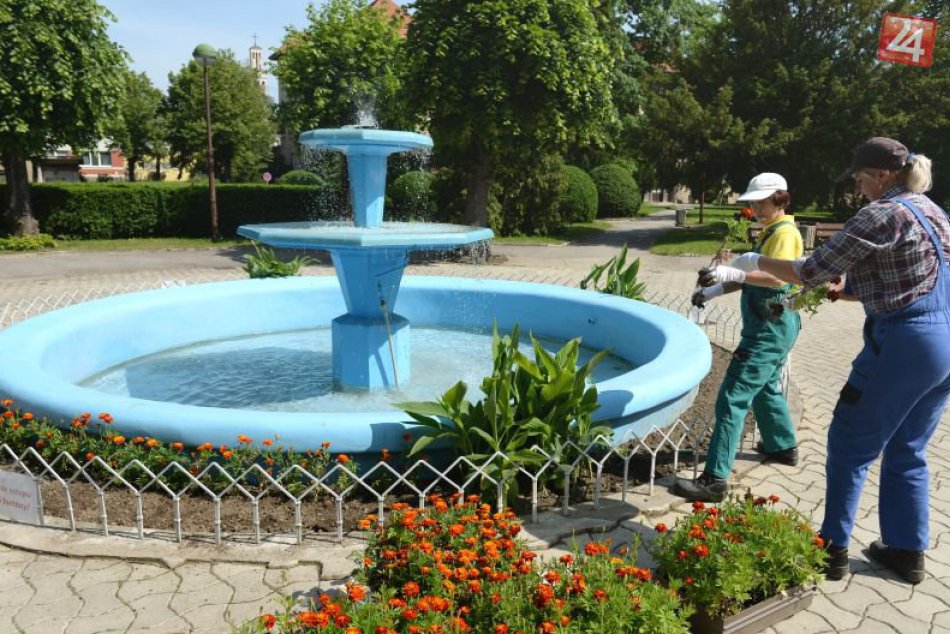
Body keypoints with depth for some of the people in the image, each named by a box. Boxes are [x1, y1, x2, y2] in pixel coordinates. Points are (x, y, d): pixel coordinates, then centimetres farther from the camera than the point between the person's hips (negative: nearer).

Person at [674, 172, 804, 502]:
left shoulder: (784, 232, -14)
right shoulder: (769, 231, 15)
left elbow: (777, 278, -28)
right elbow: (754, 277, 16)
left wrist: (733, 273, -36)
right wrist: (716, 290, 6)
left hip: (771, 329, -11)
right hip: (770, 326, 11)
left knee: (733, 398, -14)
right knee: (766, 388, 28)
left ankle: (715, 479, -14)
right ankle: (783, 445, 48)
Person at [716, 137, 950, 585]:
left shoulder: (881, 214, -12)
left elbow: (814, 270, -13)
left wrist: (757, 262, 1)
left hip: (906, 344, -9)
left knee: (849, 446, 4)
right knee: (907, 452, 18)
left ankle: (833, 548, 12)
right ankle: (907, 551, 26)